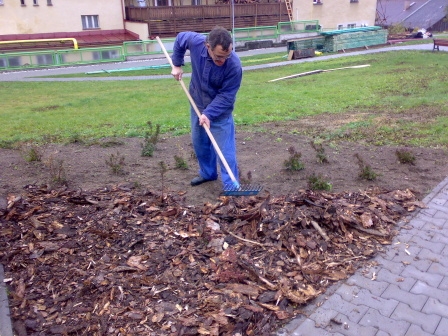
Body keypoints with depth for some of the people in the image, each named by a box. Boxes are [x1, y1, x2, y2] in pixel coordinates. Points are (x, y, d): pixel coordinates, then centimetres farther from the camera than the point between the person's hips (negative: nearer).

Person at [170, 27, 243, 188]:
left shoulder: (234, 66, -33)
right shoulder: (195, 41, -23)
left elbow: (226, 96, -24)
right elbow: (179, 38, 1)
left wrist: (209, 114, -31)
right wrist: (177, 64, 1)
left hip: (220, 111, -5)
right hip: (197, 104, 5)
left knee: (225, 150, -4)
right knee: (199, 143, 19)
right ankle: (208, 173, 39)